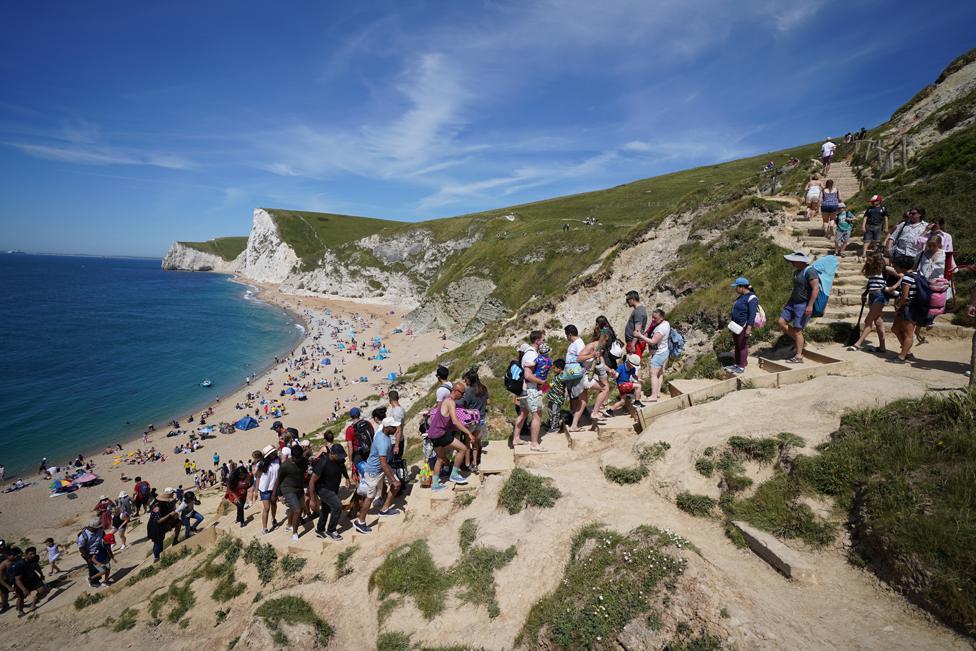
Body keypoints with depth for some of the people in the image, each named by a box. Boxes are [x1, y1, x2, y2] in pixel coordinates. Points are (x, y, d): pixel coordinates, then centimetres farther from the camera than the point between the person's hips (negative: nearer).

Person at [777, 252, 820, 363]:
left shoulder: (809, 271, -16)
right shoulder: (796, 271, 13)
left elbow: (816, 288, -22)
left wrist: (810, 305, -27)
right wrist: (788, 303, 23)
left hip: (804, 304, -9)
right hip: (793, 302, 9)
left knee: (797, 330, -7)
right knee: (782, 322, 3)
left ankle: (799, 356, 1)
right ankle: (798, 340, 18)